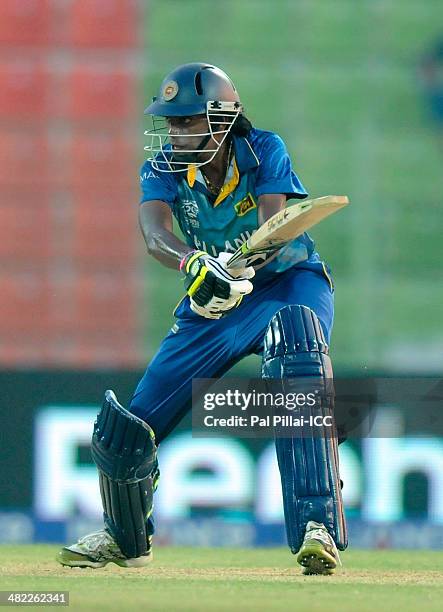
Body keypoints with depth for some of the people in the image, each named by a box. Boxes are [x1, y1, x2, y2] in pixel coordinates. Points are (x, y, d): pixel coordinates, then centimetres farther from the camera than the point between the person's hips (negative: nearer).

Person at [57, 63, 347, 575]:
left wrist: (243, 267, -55)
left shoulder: (264, 152, -19)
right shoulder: (163, 169, -12)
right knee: (129, 426, 1)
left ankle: (317, 527, -41)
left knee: (295, 359, -38)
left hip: (287, 281, -4)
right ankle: (125, 538, 32)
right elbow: (155, 234, -32)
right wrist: (195, 263, -54)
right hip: (215, 301, 4)